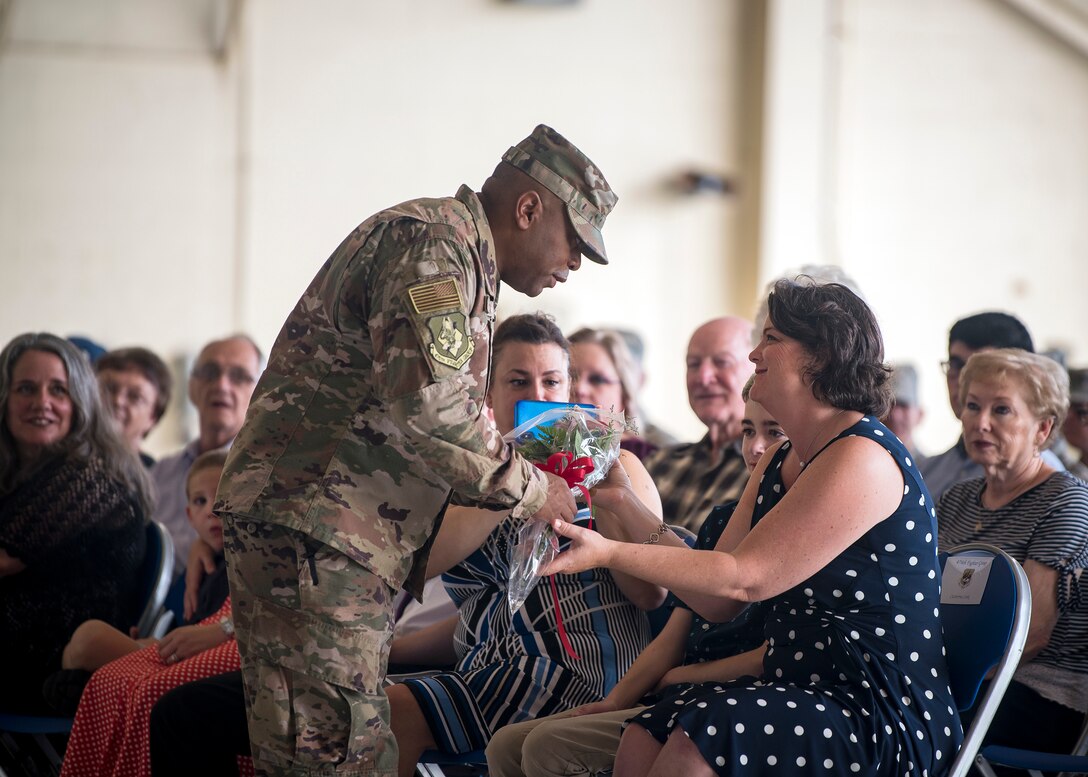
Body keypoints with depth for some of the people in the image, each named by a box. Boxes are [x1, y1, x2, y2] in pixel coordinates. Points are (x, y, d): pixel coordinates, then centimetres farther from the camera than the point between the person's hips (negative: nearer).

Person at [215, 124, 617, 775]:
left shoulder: (461, 260, 25)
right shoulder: (432, 239, -10)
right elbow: (424, 402, -24)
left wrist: (525, 472, 14)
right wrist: (527, 489, -11)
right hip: (309, 530, -11)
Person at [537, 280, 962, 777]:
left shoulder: (861, 459, -14)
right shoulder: (778, 463, 16)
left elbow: (744, 578, -17)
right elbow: (717, 602, 9)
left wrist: (610, 553, -18)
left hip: (884, 717, -8)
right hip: (807, 695, 8)